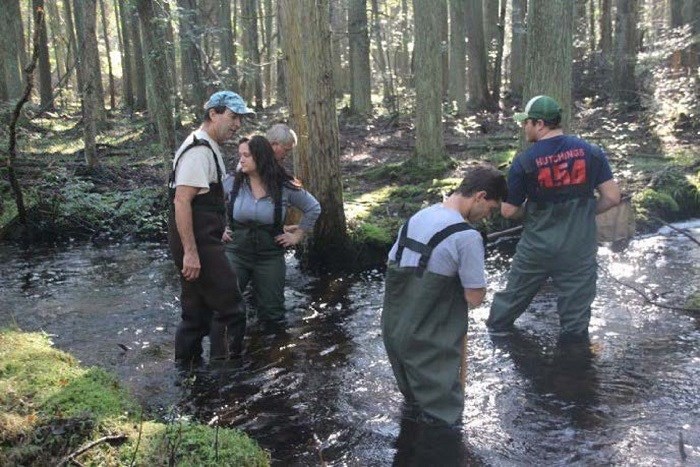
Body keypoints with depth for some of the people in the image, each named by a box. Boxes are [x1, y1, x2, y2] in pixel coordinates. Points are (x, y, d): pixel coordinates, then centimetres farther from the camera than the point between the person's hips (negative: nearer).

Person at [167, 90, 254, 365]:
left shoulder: (207, 148, 17)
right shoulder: (199, 150, -15)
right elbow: (182, 201, -22)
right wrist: (190, 252, -24)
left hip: (200, 243, 10)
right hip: (197, 245, -10)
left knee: (197, 312, 16)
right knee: (230, 309, -6)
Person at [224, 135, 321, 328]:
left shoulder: (284, 187, -9)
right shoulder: (233, 183, -7)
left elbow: (314, 208, 5)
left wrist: (298, 235, 4)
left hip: (270, 256, 0)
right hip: (236, 252, 0)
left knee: (271, 312, 9)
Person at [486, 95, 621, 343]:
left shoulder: (525, 161, -12)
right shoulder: (591, 152, -6)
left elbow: (508, 211, -6)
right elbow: (612, 197, -5)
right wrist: (584, 213, 10)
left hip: (536, 248, -1)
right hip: (579, 250, 1)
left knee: (511, 300, 21)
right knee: (575, 318, 12)